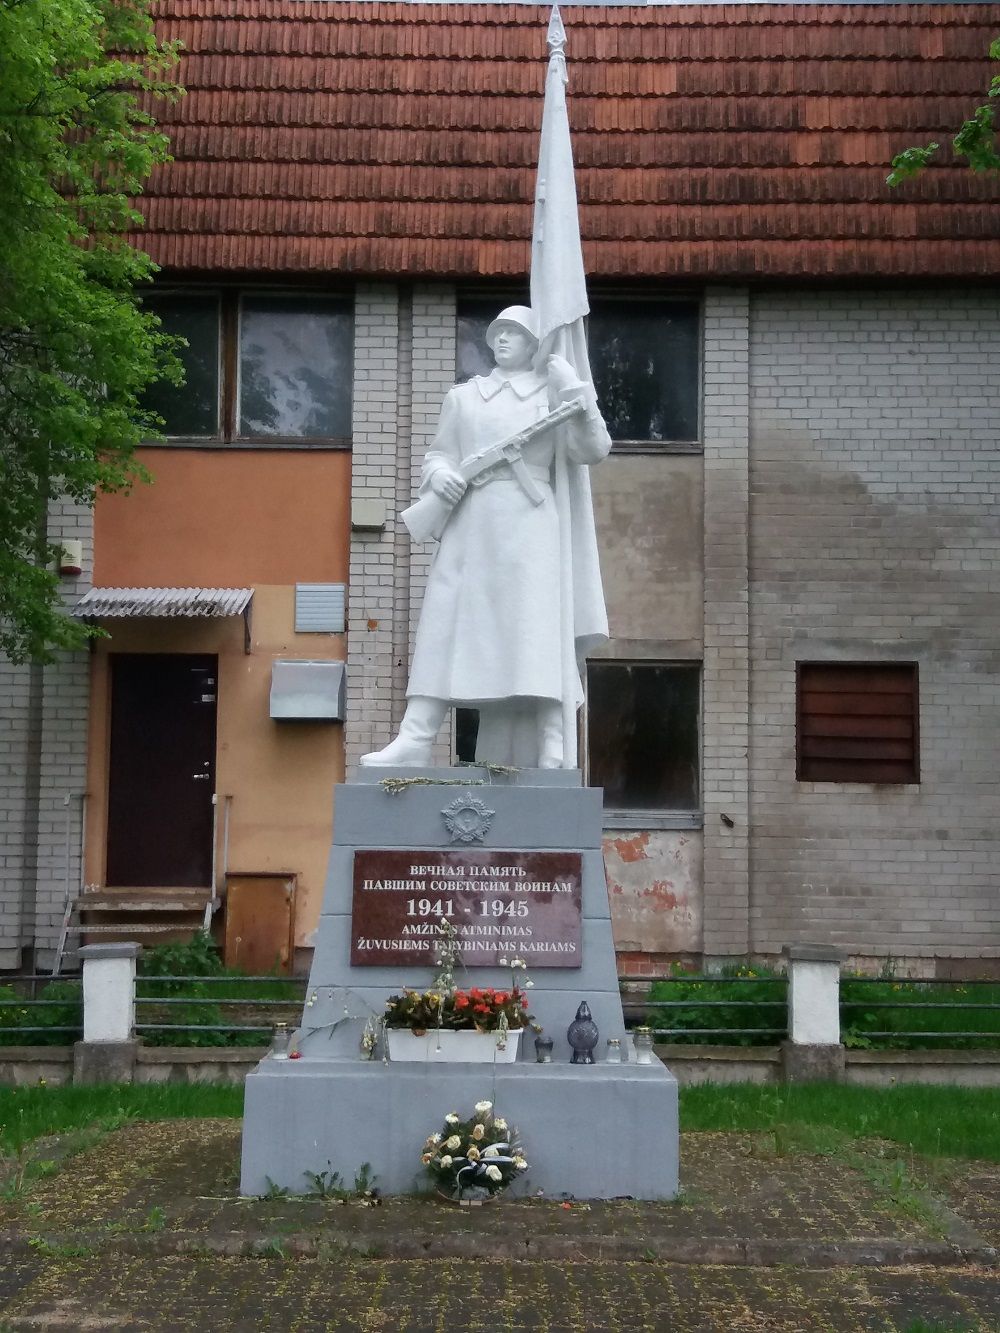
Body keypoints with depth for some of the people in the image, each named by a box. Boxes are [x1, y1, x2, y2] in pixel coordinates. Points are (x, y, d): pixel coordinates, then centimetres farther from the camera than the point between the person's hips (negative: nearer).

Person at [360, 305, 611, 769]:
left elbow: (592, 449, 2)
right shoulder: (463, 396, 21)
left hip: (529, 523, -2)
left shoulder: (552, 394, 13)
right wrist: (438, 474, -5)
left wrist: (576, 391, -12)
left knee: (537, 631, -11)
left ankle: (552, 748, -12)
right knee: (446, 626, -5)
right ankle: (415, 738, -8)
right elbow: (439, 453, 18)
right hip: (470, 523, 3)